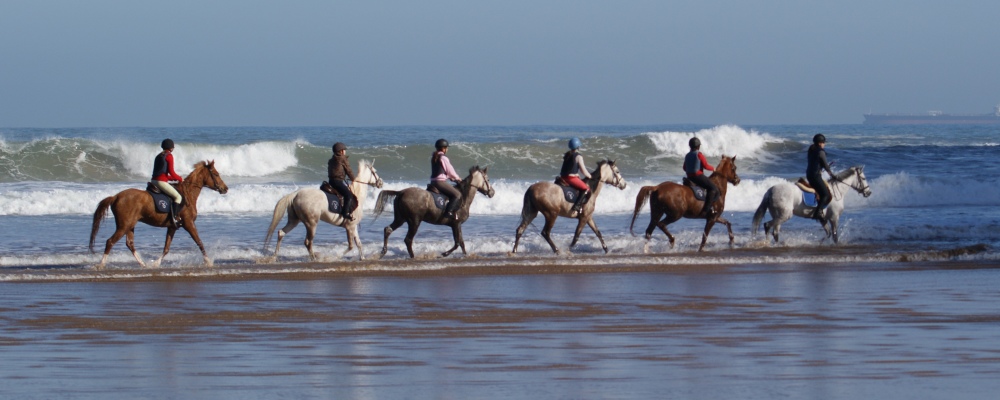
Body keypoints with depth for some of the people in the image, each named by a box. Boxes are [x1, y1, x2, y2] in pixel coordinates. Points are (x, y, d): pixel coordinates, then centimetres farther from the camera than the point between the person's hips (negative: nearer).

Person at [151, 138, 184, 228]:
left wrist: (176, 178, 22)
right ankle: (174, 218, -20)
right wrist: (180, 179, 7)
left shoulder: (159, 156, 22)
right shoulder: (169, 156, -5)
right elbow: (171, 172, -9)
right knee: (178, 197, -8)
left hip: (154, 180, 9)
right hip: (161, 182, -9)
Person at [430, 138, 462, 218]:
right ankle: (449, 212, -26)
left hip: (433, 182, 10)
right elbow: (450, 171, -6)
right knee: (457, 194, -12)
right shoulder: (443, 158, -12)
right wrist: (457, 178, 11)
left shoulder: (434, 158, 16)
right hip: (441, 181, -10)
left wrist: (452, 178, 23)